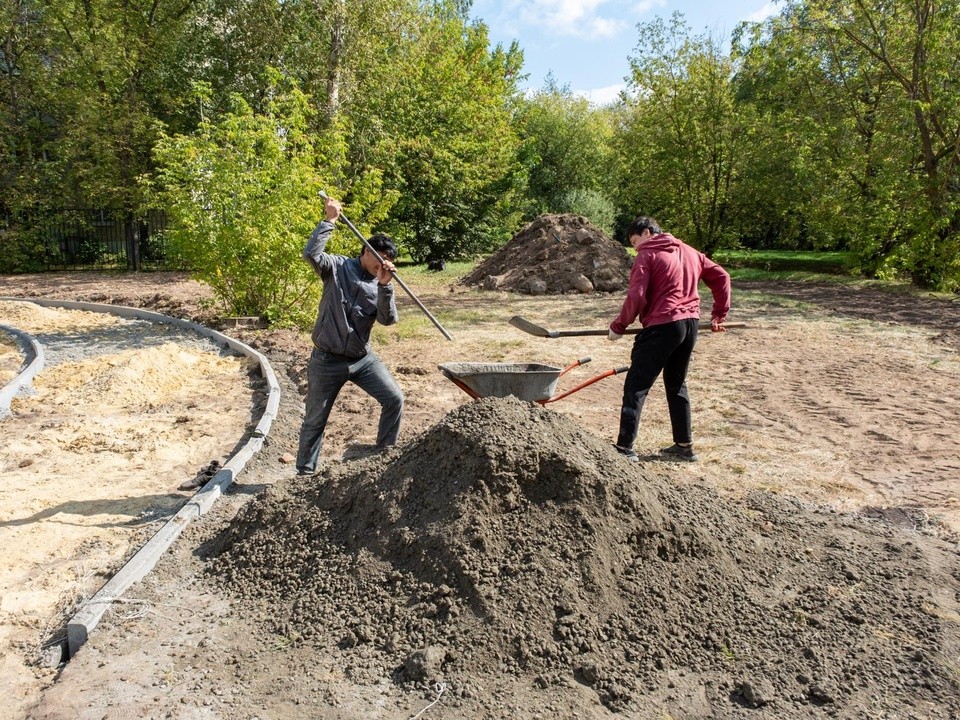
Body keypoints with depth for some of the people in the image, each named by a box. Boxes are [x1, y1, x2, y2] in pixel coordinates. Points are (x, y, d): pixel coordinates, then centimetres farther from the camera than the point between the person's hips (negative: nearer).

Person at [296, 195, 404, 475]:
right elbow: (311, 254, -24)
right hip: (327, 360, -4)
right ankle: (305, 472, 25)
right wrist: (330, 220, -23)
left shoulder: (380, 285, 3)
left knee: (394, 398, -5)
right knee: (315, 419, 7)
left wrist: (384, 285, -25)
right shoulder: (338, 267, -6)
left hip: (362, 358, 4)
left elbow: (388, 319, -13)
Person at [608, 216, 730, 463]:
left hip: (661, 326, -8)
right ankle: (684, 445, 24)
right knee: (677, 385, 20)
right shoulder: (690, 252, 17)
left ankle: (625, 447, -5)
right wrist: (719, 316, 19)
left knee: (635, 387, -3)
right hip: (690, 323, 8)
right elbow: (721, 277, 18)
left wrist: (618, 326, -3)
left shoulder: (647, 255, -4)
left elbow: (636, 297, -14)